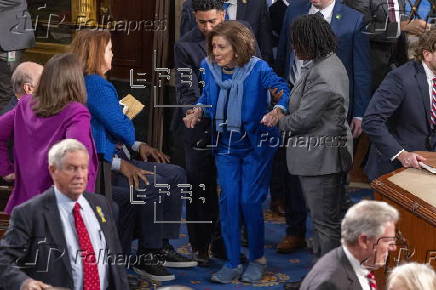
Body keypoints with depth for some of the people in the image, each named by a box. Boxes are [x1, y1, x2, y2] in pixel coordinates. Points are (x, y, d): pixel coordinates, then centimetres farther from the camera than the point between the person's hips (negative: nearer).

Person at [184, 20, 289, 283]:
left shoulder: (257, 69, -17)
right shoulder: (209, 68, -3)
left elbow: (283, 90, -26)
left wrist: (278, 110, -46)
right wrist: (199, 110, -5)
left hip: (256, 144, -4)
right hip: (226, 145, 4)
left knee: (250, 201, -3)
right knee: (228, 200, 0)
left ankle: (258, 259, 17)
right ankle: (233, 263, 8)